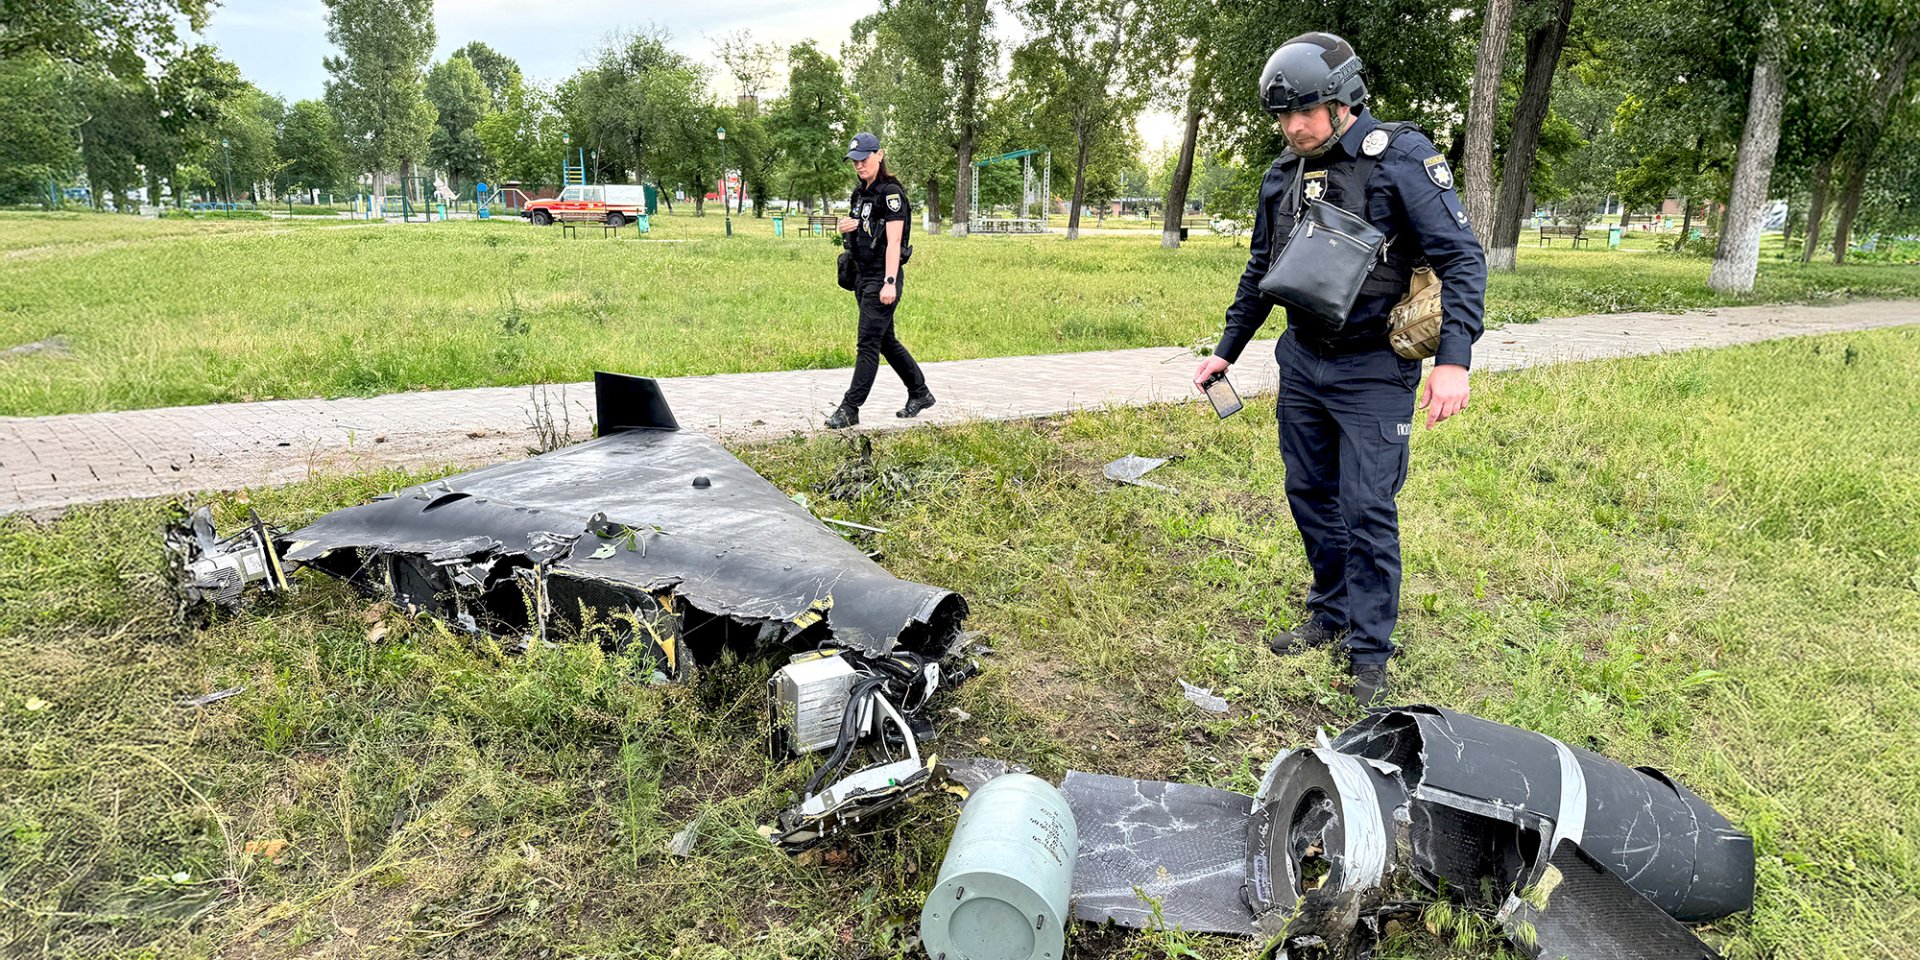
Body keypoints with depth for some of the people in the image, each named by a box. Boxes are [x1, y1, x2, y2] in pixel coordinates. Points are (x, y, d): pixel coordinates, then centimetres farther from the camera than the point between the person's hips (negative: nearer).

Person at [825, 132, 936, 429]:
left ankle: (850, 409, -6)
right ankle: (921, 393, 27)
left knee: (868, 343, -8)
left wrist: (890, 282, -27)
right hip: (863, 275, 10)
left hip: (882, 277, -10)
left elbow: (894, 241, -19)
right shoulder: (860, 192, 15)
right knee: (885, 340, 15)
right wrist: (846, 228, 2)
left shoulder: (891, 192, -12)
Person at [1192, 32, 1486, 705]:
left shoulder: (1401, 159, -11)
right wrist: (1227, 349, 19)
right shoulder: (1283, 176, 7)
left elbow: (1462, 258, -14)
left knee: (1366, 510, -5)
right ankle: (1331, 615, 29)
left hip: (1372, 371, -6)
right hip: (1301, 363, 6)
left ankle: (1370, 653, 8)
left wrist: (1454, 359, -25)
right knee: (1309, 494, 12)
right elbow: (1259, 272, 19)